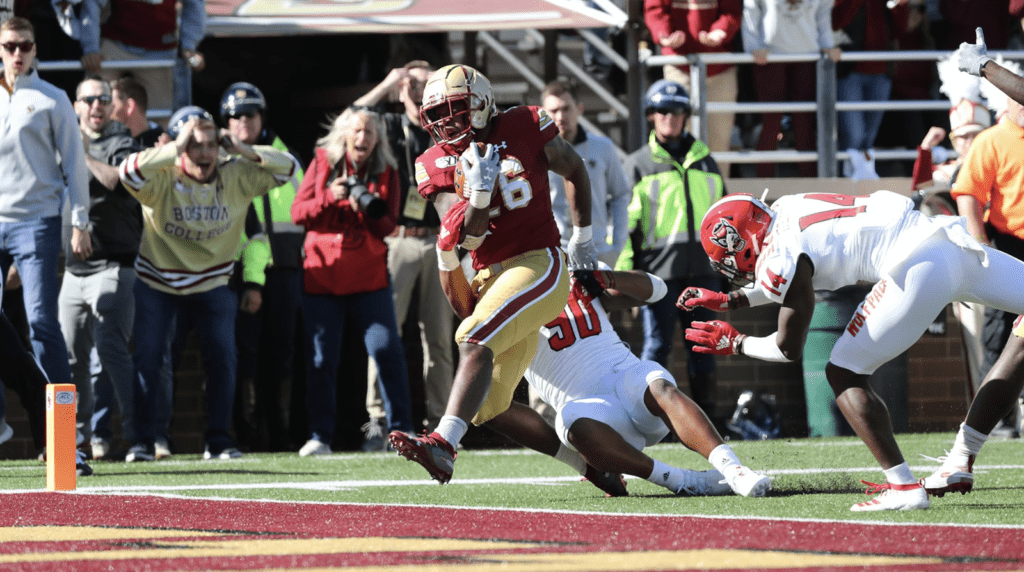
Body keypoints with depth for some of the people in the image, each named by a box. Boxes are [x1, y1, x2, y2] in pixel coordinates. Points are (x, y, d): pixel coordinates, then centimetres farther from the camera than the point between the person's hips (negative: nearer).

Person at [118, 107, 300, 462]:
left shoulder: (235, 178, -11)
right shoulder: (162, 180, -21)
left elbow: (287, 168, -10)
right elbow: (129, 172, -42)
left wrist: (241, 151, -23)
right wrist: (175, 149, -40)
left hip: (211, 285, 2)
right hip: (157, 283, -2)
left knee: (223, 359, -5)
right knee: (147, 360, -6)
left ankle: (218, 441, 5)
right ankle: (144, 441, 3)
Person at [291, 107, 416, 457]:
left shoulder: (385, 172, 4)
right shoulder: (323, 163, 3)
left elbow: (388, 227, -1)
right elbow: (298, 213, -3)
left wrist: (371, 210, -21)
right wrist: (330, 197, -19)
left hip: (369, 277, 0)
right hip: (322, 276, 0)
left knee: (386, 349, -9)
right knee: (321, 359, 1)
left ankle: (401, 429, -1)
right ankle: (320, 437, 8)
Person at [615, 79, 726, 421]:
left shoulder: (704, 161, 19)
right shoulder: (638, 164, 8)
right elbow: (624, 222, 1)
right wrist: (624, 270, -9)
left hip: (702, 268, 3)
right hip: (659, 269, -3)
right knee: (657, 343, -5)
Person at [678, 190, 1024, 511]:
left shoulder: (778, 258, -6)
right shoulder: (785, 211, 20)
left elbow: (789, 348, 0)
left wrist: (735, 344, 16)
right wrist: (729, 301, 37)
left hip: (920, 267, -9)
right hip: (958, 246, 9)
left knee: (843, 374, 1)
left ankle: (903, 487, -7)